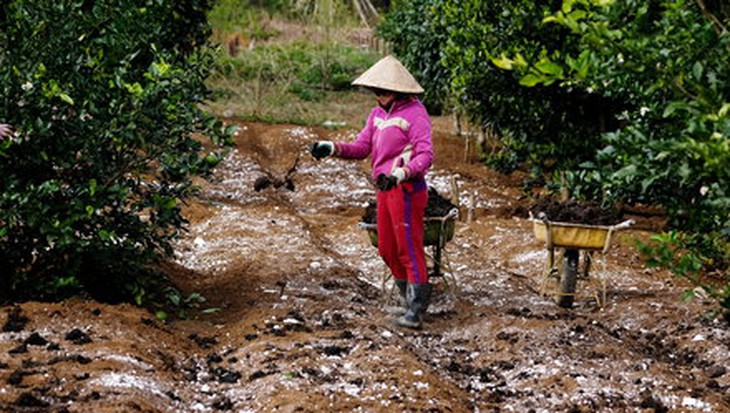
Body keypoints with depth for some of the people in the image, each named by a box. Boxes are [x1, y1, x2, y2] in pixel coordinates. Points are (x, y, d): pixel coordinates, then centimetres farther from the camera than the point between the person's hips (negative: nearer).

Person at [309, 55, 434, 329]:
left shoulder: (415, 113, -13)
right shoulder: (378, 113, 13)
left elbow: (426, 155, -20)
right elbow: (362, 147, 11)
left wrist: (401, 173, -35)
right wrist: (332, 148, -5)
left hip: (406, 190, -9)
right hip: (384, 188, 9)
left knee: (409, 250, -5)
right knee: (387, 251, 14)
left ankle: (415, 314, -1)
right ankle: (412, 302, 26)